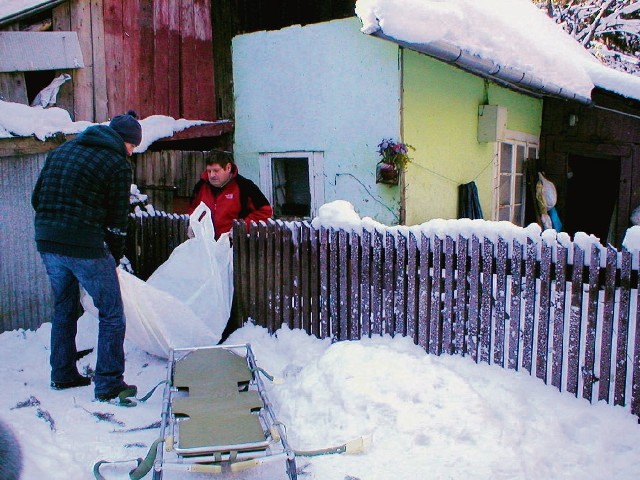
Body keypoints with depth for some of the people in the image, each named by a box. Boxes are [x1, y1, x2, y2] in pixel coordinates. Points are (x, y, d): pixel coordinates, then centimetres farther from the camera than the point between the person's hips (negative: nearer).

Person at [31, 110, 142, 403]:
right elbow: (117, 218, -5)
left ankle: (63, 375, 33)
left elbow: (37, 197, 16)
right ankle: (109, 384, 7)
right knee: (111, 313, 5)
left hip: (46, 243, 7)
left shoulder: (62, 150, 16)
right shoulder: (118, 164, -4)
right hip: (85, 246, -7)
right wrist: (115, 255, 7)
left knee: (63, 308, 22)